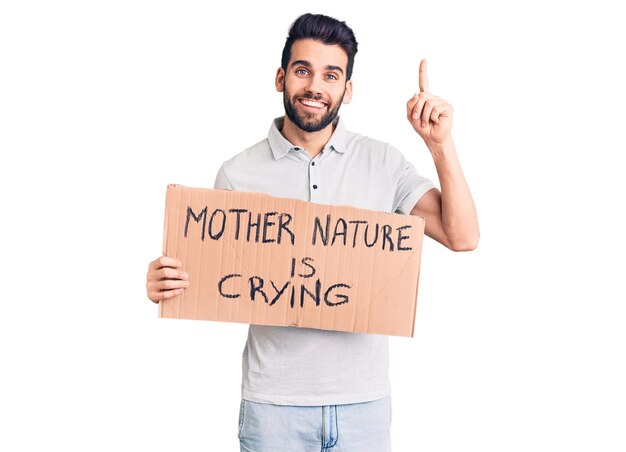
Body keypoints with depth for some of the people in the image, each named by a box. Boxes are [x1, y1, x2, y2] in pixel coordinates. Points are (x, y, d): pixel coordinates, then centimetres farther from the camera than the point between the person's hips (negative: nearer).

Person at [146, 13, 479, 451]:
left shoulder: (383, 162, 0)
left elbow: (462, 237, -5)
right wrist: (169, 285, -17)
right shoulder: (238, 174, -2)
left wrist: (441, 144, -14)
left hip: (364, 400, 1)